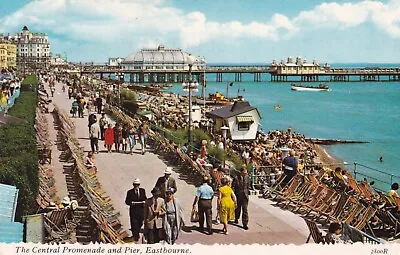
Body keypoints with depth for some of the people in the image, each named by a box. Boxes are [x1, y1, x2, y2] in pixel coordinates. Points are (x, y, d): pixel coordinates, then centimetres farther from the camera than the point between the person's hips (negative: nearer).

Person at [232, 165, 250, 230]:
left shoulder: (247, 177, 0)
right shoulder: (236, 178, -14)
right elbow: (233, 187, -9)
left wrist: (248, 191, 13)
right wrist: (233, 195, -10)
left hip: (245, 195, 2)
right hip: (238, 195, -2)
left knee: (245, 209, -5)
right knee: (237, 208, 17)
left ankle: (245, 224, -4)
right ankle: (236, 218, 44)